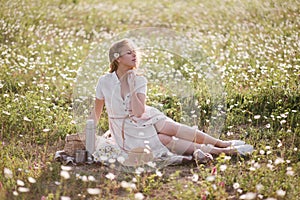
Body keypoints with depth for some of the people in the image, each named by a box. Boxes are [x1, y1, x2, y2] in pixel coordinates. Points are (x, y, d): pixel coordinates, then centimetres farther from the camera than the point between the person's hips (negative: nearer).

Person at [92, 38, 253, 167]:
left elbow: (138, 112, -18)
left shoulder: (139, 80, -7)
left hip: (144, 120, 3)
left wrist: (132, 87, -23)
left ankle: (223, 144, -21)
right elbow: (97, 111, 1)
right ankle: (220, 151, -25)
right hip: (126, 131, -3)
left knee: (172, 127, -24)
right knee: (165, 140, -23)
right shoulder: (105, 82, -12)